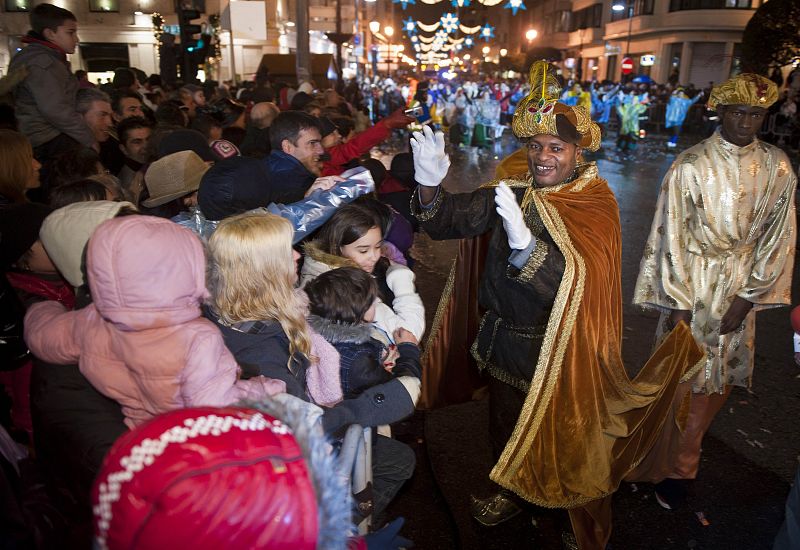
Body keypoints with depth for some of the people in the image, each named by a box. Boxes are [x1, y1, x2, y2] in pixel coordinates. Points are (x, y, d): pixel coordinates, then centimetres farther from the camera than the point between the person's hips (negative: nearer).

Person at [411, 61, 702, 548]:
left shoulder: (596, 207, -18)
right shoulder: (512, 193, -5)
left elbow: (577, 284, -32)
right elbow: (448, 221, -11)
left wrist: (523, 242, -48)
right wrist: (430, 184, -30)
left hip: (560, 350, -4)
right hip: (506, 339, 5)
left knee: (562, 436, 15)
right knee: (506, 426, 23)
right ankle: (513, 493, 53)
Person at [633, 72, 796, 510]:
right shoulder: (690, 166, -11)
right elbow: (672, 236, -10)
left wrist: (748, 296, -4)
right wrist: (678, 303, -10)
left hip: (742, 287, 4)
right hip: (692, 284, -3)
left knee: (722, 377, 11)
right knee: (687, 377, 4)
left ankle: (680, 457, 33)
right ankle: (681, 466, 25)